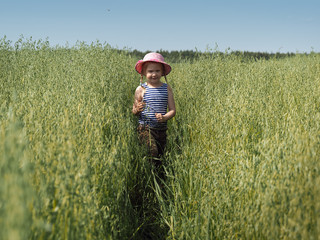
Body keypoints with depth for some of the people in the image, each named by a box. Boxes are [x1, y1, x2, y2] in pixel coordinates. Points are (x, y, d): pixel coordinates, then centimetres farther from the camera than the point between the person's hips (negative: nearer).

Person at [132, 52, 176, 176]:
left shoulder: (167, 88, 4)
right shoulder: (141, 89, -1)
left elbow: (172, 110, 3)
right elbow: (134, 111, 5)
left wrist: (165, 117, -17)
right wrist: (137, 110, -19)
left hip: (161, 128, 3)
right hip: (145, 128, -3)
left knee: (160, 154, 9)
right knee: (152, 151, -24)